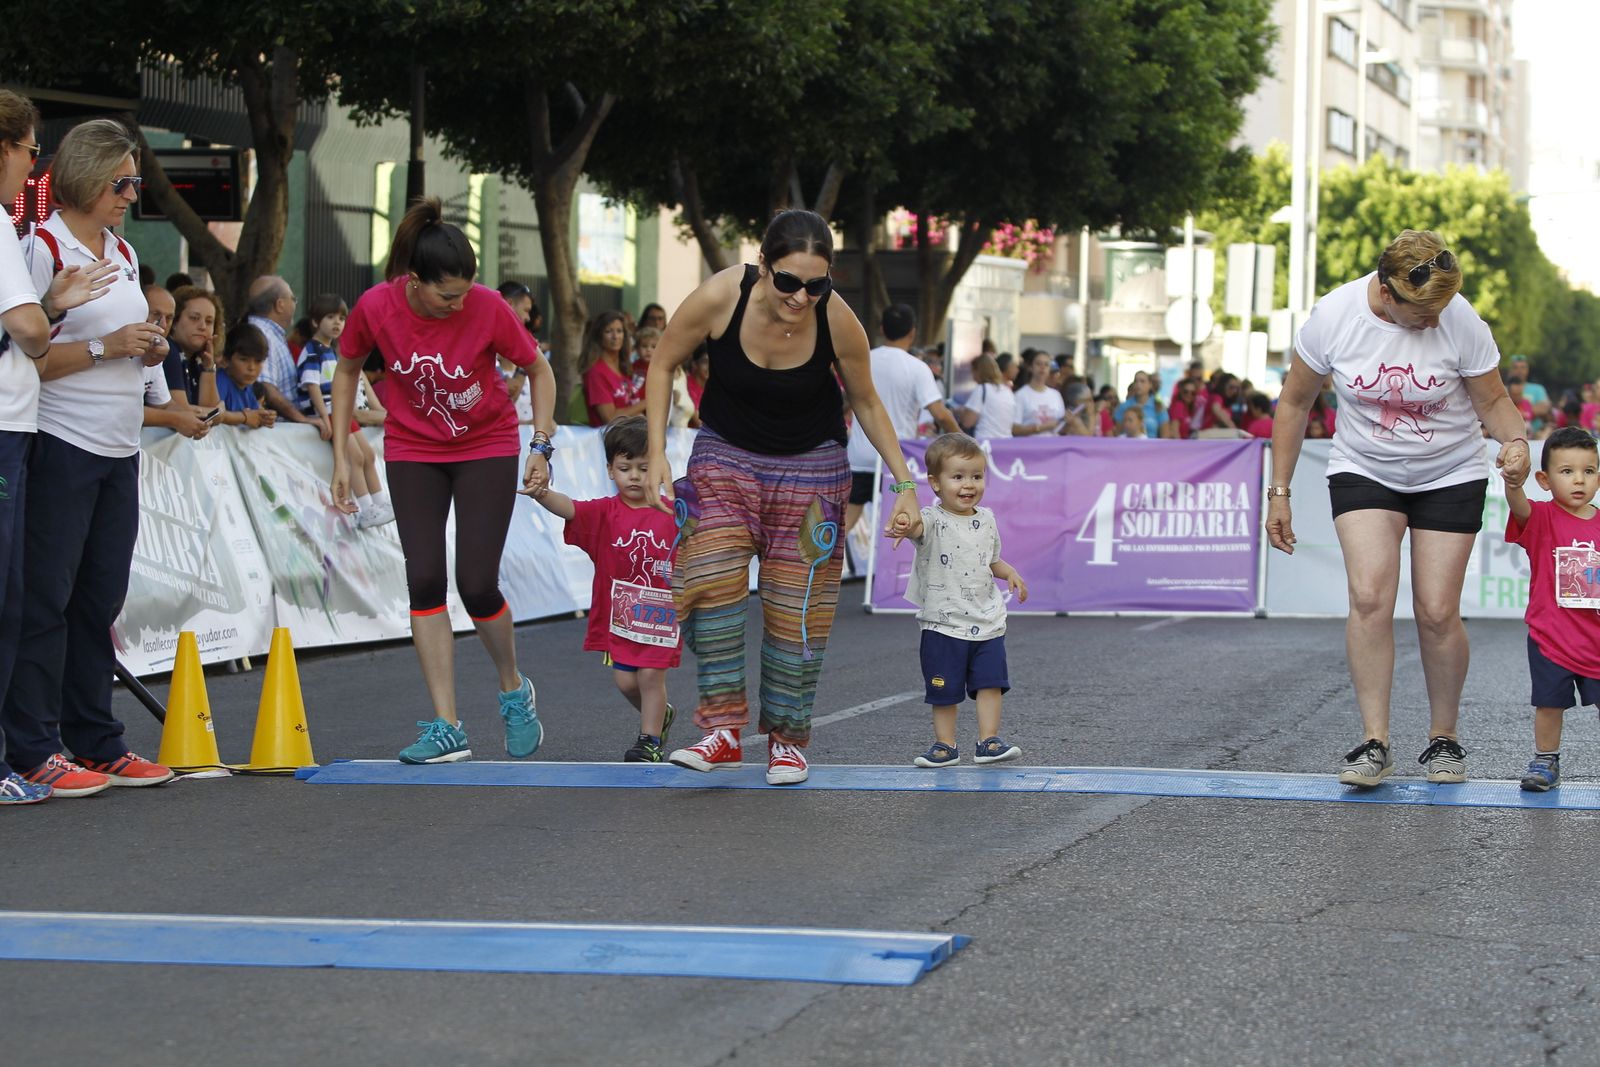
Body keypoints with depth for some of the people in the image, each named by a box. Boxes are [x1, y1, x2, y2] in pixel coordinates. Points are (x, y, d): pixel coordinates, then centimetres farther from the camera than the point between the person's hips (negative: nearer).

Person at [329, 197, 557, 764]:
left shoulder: (488, 307, -23)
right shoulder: (376, 307, -19)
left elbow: (539, 370, -6)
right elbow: (347, 370, 2)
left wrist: (541, 445, -14)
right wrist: (341, 456, -1)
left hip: (488, 446, -2)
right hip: (412, 451, 2)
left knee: (477, 585, -8)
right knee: (424, 581, -7)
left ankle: (514, 689, 21)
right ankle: (447, 728, -2)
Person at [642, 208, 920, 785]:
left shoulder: (838, 322, -24)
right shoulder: (719, 298, -26)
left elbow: (866, 402, -4)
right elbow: (663, 365, -7)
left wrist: (904, 483, -7)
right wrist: (657, 454, -12)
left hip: (810, 465, 0)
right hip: (726, 455, 0)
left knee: (796, 604, -2)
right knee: (709, 579, -20)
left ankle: (787, 739, 14)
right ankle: (723, 731, -17)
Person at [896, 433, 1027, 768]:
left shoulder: (986, 519, 7)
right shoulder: (934, 520, -11)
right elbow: (918, 527, -36)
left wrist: (1010, 573, 2)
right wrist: (908, 524, -60)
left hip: (987, 621, 4)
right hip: (943, 623, -4)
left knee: (990, 683, 2)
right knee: (944, 689, 4)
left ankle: (988, 741, 9)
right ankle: (945, 745, 15)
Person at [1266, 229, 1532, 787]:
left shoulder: (1460, 321, -18)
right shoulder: (1333, 316, -16)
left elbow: (1493, 401, -4)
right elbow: (1294, 403, -3)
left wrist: (1515, 441, -27)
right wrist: (1278, 493, -2)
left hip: (1451, 476, 0)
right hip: (1364, 471, 0)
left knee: (1437, 612, -6)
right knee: (1370, 596, -19)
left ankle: (1443, 737, 17)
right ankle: (1374, 742, -14)